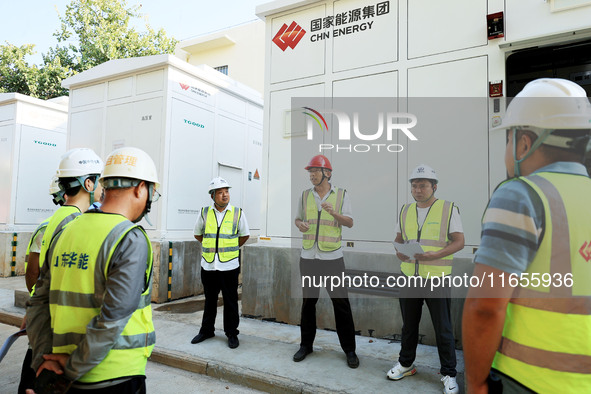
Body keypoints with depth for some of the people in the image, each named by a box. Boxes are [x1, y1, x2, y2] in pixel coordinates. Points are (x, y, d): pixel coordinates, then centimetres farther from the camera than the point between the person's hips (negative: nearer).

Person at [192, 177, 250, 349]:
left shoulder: (238, 213, -1)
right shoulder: (205, 212, 2)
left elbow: (245, 235, 13)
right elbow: (197, 234, 17)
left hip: (229, 265, -2)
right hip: (208, 265, 2)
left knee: (230, 301, 5)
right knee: (210, 300, 14)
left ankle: (232, 333, 20)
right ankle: (206, 330, 31)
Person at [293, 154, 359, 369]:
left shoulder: (341, 194, 1)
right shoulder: (305, 195, 8)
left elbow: (350, 222, -1)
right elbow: (298, 218, 16)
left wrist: (334, 213, -19)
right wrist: (300, 225, -8)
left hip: (332, 257, -2)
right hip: (308, 256, 3)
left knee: (341, 302, 0)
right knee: (308, 301, 11)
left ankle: (349, 349, 14)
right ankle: (306, 344, 25)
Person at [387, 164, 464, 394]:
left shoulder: (448, 209, -5)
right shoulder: (405, 211, 8)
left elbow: (459, 241, -7)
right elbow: (399, 238, 16)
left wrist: (435, 255, -22)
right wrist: (399, 251, -7)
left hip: (437, 279, -4)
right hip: (409, 277, 4)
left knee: (443, 329, 5)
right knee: (409, 325, 16)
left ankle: (448, 374, 22)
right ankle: (405, 364, 33)